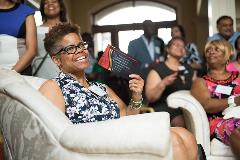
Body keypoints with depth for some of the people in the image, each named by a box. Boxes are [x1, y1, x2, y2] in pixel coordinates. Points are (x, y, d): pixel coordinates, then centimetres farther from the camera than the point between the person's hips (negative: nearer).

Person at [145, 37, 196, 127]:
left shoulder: (188, 69, 19)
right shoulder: (158, 69, 1)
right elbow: (150, 98, -7)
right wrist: (163, 84, -22)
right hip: (164, 109, -5)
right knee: (182, 122, -31)